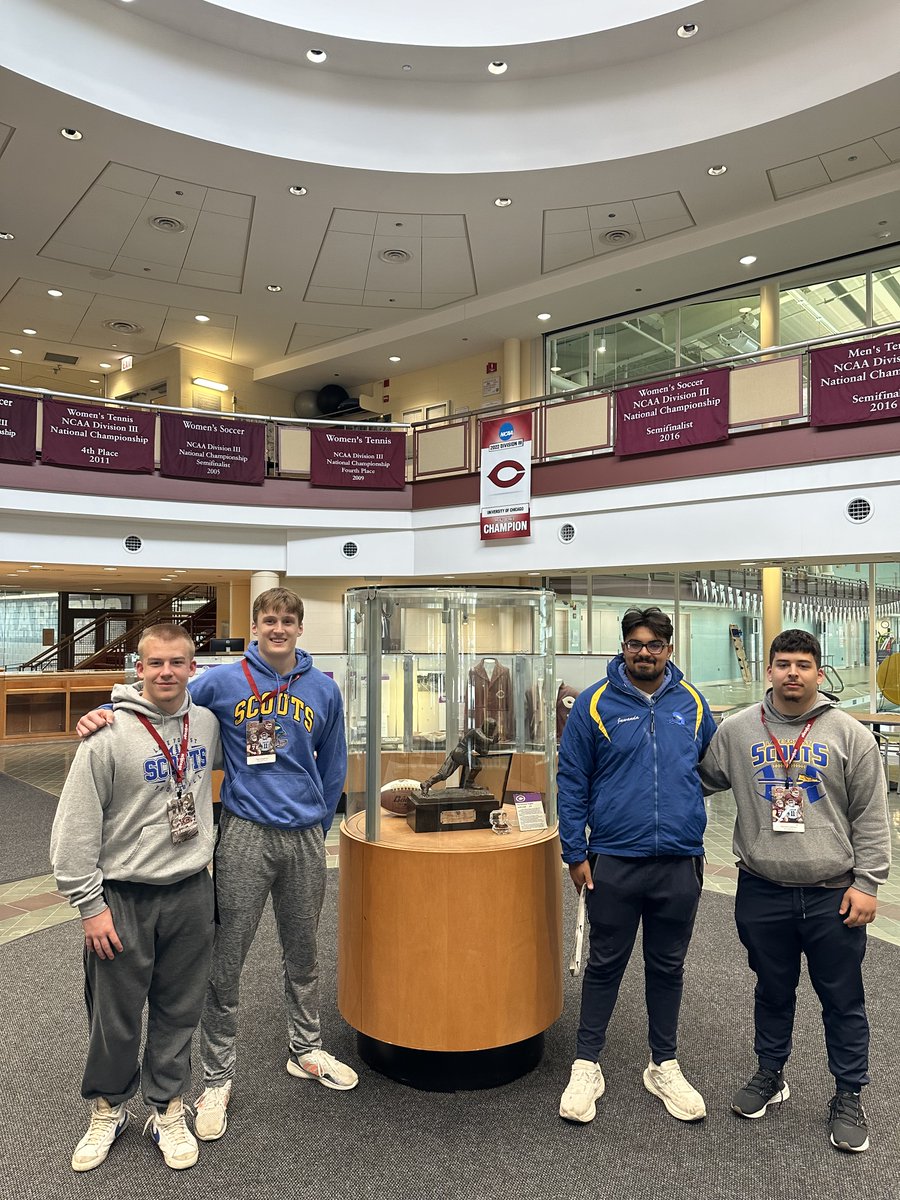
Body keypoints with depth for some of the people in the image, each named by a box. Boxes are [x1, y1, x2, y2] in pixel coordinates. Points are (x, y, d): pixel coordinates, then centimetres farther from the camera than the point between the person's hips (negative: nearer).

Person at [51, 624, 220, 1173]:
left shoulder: (207, 722, -2)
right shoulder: (109, 734, -15)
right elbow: (75, 826, -12)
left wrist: (208, 846, 15)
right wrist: (90, 905, -11)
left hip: (191, 892, 4)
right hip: (123, 898, -3)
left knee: (180, 1011, 14)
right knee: (115, 1015, 12)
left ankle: (168, 1111, 34)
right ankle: (109, 1109, 36)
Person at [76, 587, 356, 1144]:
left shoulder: (324, 689, 3)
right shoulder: (223, 681, -5)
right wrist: (102, 712, -14)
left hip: (304, 837, 3)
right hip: (245, 834, -2)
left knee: (304, 952, 18)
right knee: (226, 962, 5)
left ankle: (306, 1049, 38)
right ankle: (218, 1078, 23)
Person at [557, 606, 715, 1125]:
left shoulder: (692, 703, 2)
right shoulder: (595, 704, -6)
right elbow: (572, 782, -4)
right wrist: (575, 853, -6)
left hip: (680, 862, 2)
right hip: (614, 862, -2)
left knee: (668, 967, 17)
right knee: (606, 965, 11)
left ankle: (665, 1066, 35)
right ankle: (587, 1066, 28)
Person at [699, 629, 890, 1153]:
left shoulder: (850, 735, -3)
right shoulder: (737, 730, 0)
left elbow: (871, 817, -1)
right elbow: (701, 780, 12)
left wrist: (866, 883, -4)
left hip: (834, 895, -1)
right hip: (762, 892, 2)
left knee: (843, 1000, 12)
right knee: (773, 991, 18)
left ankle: (849, 1095, 31)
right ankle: (771, 1075, 38)